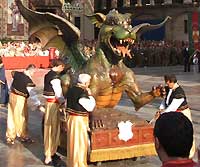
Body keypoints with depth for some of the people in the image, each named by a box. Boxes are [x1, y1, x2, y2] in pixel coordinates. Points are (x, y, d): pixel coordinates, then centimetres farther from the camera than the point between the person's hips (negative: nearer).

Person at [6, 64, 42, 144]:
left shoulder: (17, 74, -3)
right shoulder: (28, 80, -22)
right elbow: (32, 94, -24)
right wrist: (38, 104, -23)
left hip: (12, 96, 7)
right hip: (20, 99, -7)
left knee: (11, 118, 14)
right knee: (22, 118, 9)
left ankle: (10, 137, 24)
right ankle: (24, 136, 23)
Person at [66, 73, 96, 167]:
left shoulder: (71, 90, 2)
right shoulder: (82, 93, -23)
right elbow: (90, 107, -15)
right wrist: (90, 95, -7)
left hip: (70, 118, 9)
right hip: (79, 120, -8)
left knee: (72, 141, 20)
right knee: (80, 143, 5)